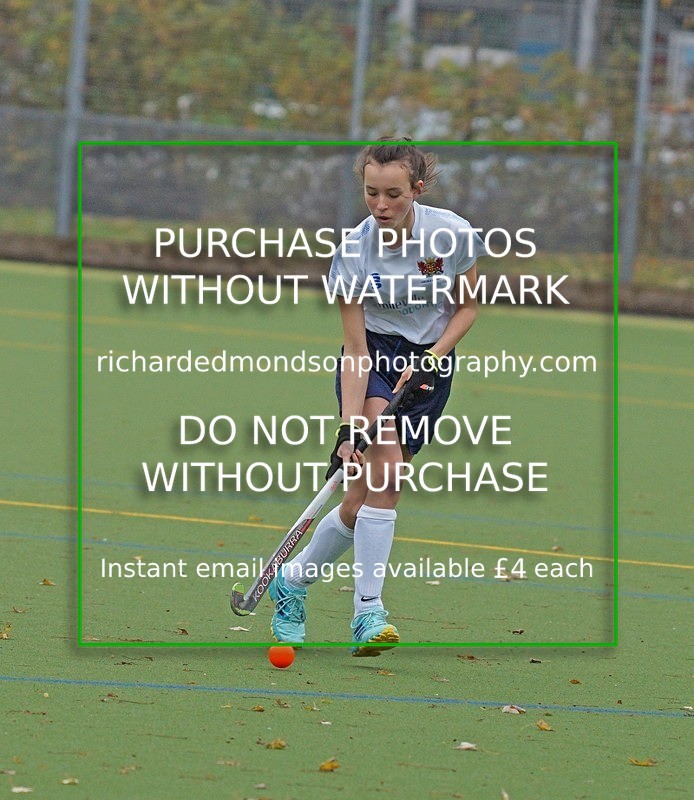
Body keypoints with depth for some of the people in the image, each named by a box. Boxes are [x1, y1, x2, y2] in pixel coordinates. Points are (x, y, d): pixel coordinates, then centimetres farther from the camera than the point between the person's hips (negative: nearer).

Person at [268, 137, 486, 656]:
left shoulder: (454, 234, -16)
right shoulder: (354, 252, -19)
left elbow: (467, 307, 1)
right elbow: (355, 351, -19)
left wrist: (432, 357, -14)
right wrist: (350, 427, -26)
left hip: (430, 361, 2)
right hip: (374, 355, -2)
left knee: (367, 497, -4)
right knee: (384, 469, -26)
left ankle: (292, 582, 19)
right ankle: (369, 613, -22)